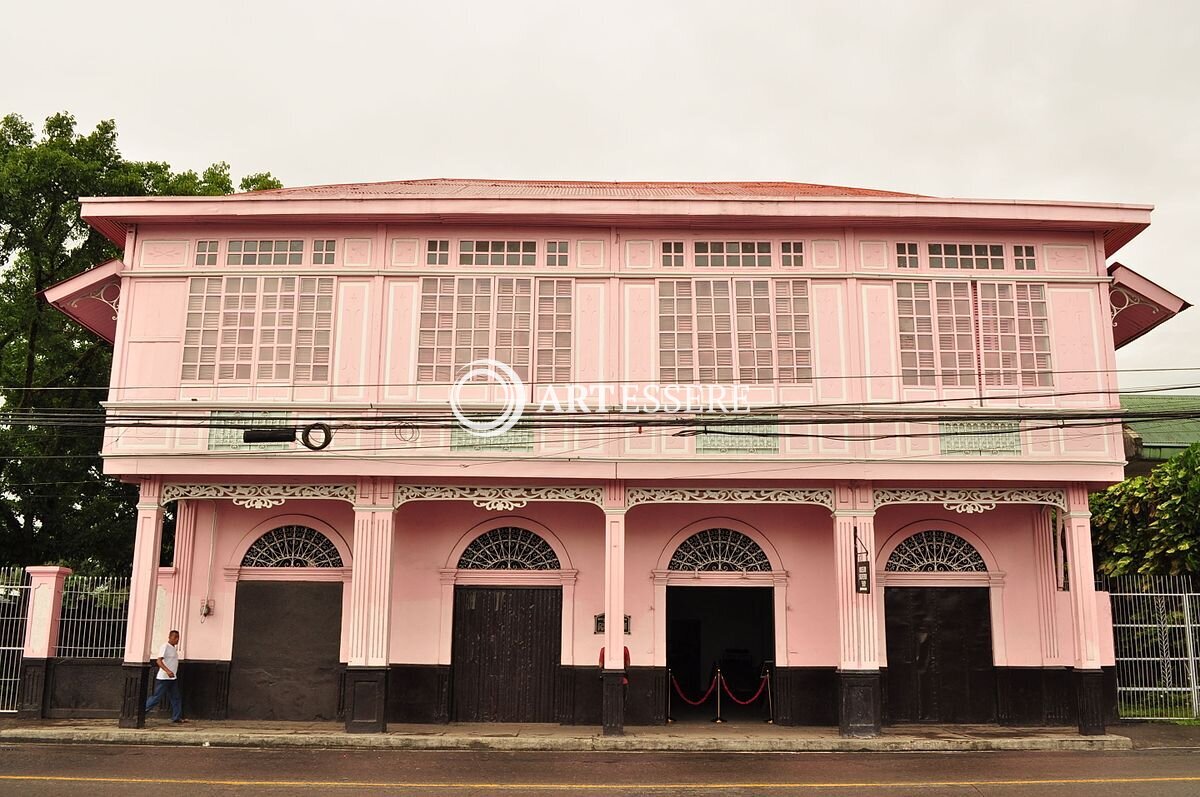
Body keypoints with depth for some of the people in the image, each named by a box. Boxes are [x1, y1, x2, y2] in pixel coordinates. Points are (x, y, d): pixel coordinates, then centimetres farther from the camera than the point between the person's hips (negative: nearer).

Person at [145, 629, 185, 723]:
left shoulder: (174, 649, 14)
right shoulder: (165, 647, -13)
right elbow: (158, 660, -23)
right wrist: (167, 671, -35)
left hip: (172, 678, 9)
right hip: (163, 678, -9)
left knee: (176, 698, 7)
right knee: (157, 697, -5)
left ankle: (177, 718, 9)